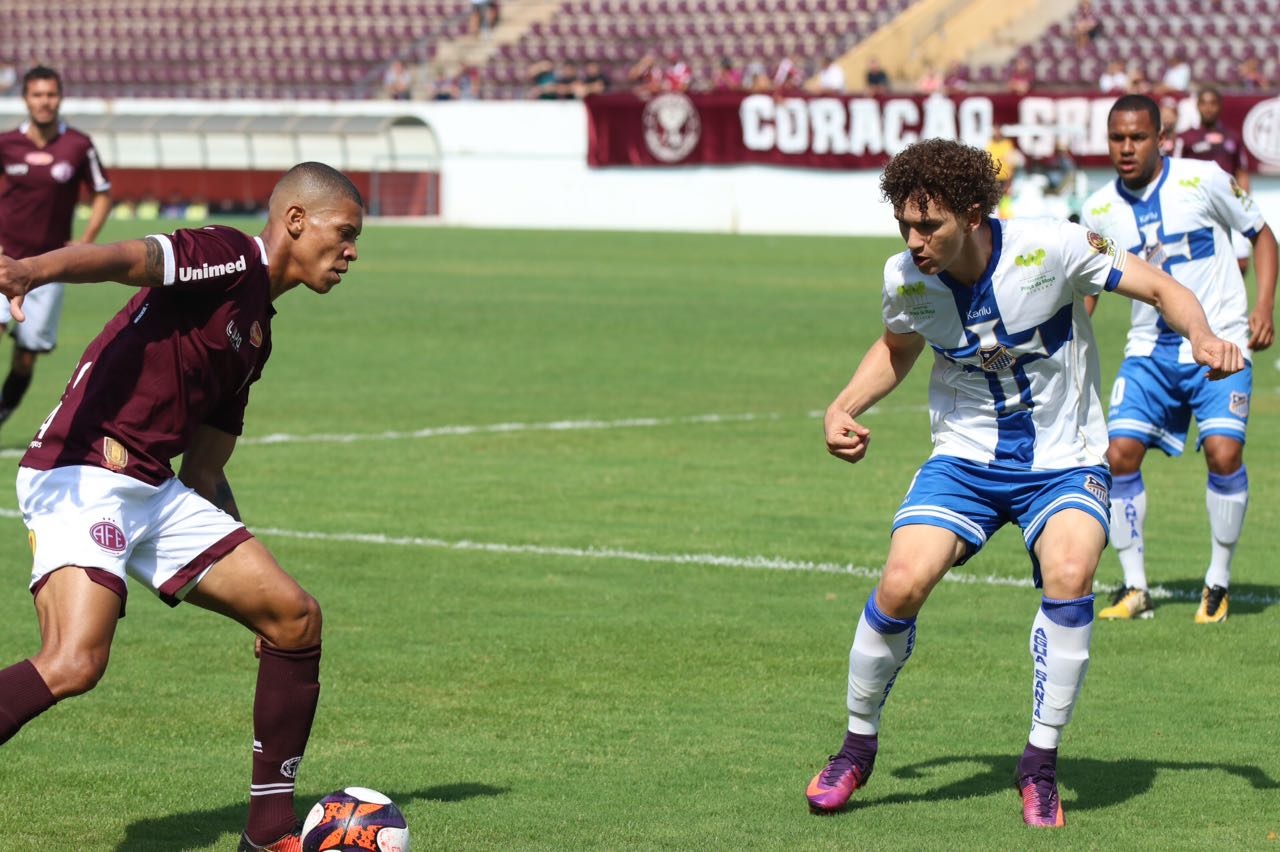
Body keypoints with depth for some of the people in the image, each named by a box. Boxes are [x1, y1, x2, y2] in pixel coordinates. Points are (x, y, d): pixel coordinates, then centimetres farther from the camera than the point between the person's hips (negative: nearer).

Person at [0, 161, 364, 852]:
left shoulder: (256, 331, 23)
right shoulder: (230, 257, -5)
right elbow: (128, 258, -26)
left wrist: (237, 551, 29)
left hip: (157, 491, 10)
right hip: (82, 477, -10)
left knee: (294, 617, 7)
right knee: (74, 664, -27)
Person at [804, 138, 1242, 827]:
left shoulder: (1051, 248, -20)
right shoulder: (905, 278, -9)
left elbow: (1160, 288, -9)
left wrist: (1202, 336, -29)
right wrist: (843, 407, 0)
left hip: (1064, 462, -2)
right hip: (965, 459, 2)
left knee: (1069, 573, -30)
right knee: (902, 583, -19)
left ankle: (1040, 764, -12)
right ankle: (858, 746, 6)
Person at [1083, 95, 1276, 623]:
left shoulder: (1203, 181, -8)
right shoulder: (1099, 210, 1)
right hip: (1150, 349, 3)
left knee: (1223, 452, -18)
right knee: (1120, 454, -11)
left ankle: (1218, 583, 1)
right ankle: (1135, 588, 2)